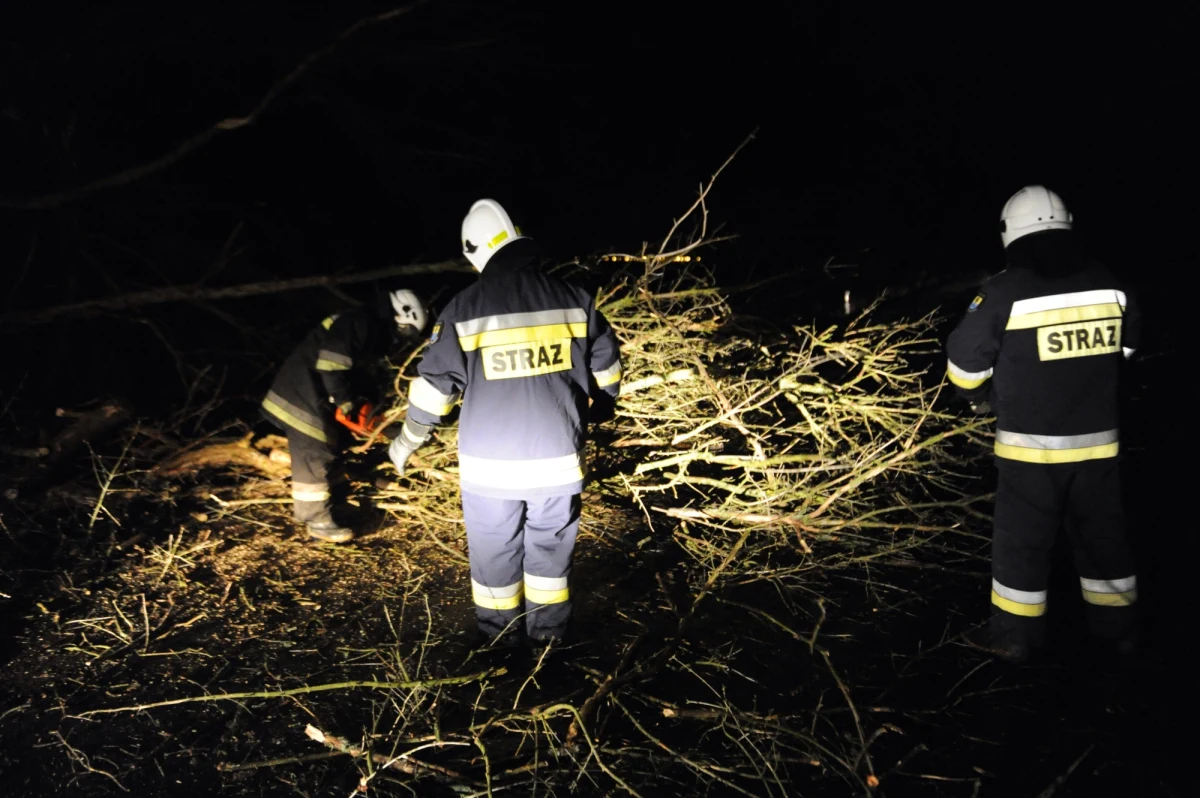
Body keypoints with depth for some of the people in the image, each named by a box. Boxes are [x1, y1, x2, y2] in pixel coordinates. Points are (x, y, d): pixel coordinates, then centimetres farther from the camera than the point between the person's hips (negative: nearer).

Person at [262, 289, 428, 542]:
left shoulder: (369, 327, 17)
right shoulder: (362, 323, -16)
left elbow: (349, 367, 22)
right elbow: (331, 361, -26)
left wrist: (357, 403, 16)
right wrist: (345, 401, -17)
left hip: (305, 390, 11)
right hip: (303, 392, -11)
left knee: (309, 454, 19)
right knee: (315, 455, -7)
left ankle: (306, 509, 31)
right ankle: (318, 520, -2)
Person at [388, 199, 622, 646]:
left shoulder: (464, 310, -9)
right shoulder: (573, 299, -2)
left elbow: (433, 388, -2)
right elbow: (606, 373, 7)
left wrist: (406, 442, 14)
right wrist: (601, 406, 28)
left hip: (490, 464, -2)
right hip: (558, 459, 2)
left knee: (495, 553, 18)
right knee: (550, 548, 20)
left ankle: (499, 638, 33)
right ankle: (549, 634, 35)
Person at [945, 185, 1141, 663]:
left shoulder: (1005, 293, -15)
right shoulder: (1109, 285, 0)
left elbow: (964, 361, -8)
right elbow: (1128, 343, 17)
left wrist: (980, 398, 12)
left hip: (1030, 445, -4)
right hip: (1097, 441, 5)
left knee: (1022, 539, 7)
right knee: (1102, 534, 18)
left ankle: (1015, 635, 18)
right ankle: (1117, 626, 32)